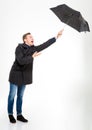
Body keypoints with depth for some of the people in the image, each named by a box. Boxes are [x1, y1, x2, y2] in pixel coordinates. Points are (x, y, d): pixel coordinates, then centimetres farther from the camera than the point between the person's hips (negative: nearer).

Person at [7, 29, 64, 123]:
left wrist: (56, 36, -5)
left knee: (20, 96, 13)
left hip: (24, 76, 6)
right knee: (12, 95, 4)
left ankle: (19, 115, 22)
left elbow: (45, 45, -2)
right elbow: (21, 61, -27)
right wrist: (32, 57, -25)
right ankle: (10, 114, 19)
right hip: (16, 74, -5)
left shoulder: (33, 48, 0)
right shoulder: (19, 48, -17)